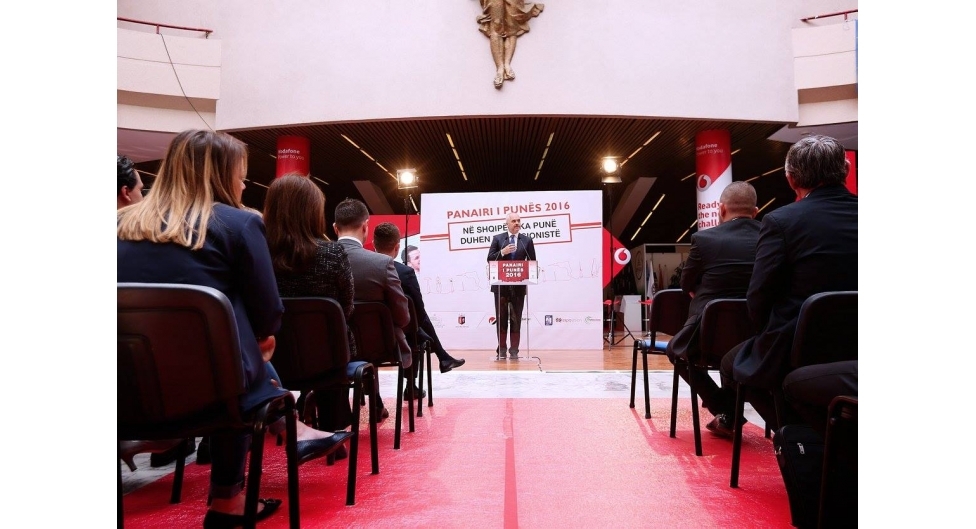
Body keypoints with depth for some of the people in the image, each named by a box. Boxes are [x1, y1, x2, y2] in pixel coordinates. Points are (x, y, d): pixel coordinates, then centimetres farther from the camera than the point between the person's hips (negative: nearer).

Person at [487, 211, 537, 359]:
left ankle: (514, 350, 10)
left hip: (519, 285, 0)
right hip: (501, 285, 0)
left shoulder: (527, 240, 7)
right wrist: (502, 252, -16)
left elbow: (532, 262, 6)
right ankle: (502, 350, 11)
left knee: (516, 318, 4)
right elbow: (490, 258, 0)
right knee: (501, 318, 4)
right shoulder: (497, 239, 5)